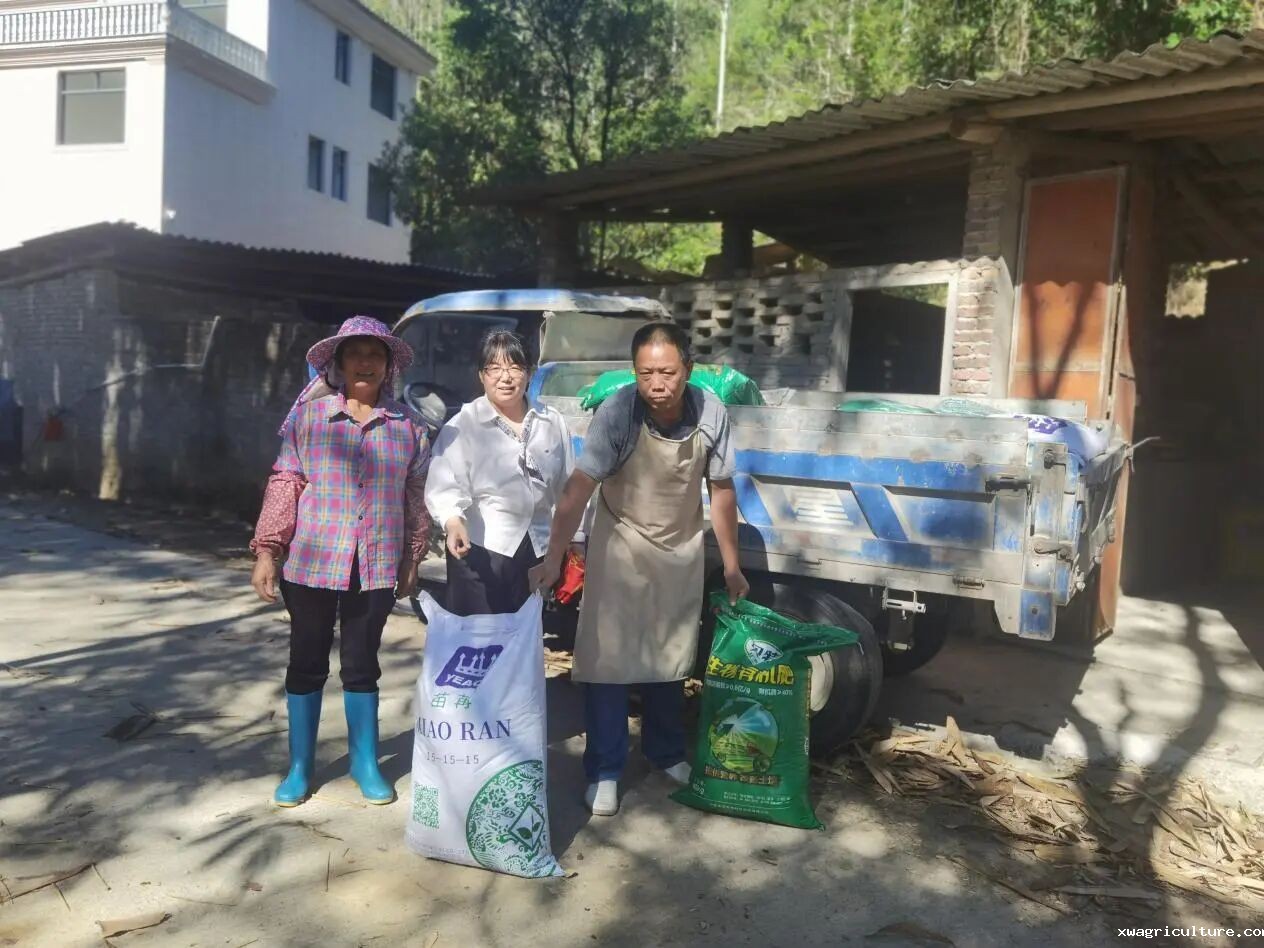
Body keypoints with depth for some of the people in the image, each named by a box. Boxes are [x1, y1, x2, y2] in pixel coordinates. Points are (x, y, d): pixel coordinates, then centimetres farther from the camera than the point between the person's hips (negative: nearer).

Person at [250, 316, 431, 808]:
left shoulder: (407, 423, 2)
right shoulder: (309, 415, -2)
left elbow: (416, 496, 6)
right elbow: (284, 484, -2)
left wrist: (412, 559, 7)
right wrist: (267, 550, -7)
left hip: (376, 568, 1)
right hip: (313, 562, -1)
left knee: (361, 665, 12)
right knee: (307, 664, 10)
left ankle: (364, 762, 28)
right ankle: (300, 768, 25)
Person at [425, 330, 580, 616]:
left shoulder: (553, 422, 7)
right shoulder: (463, 425, -4)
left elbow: (568, 486, 12)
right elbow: (443, 484, -12)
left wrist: (575, 543, 12)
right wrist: (453, 522, -32)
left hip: (539, 550, 4)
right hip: (479, 550, -3)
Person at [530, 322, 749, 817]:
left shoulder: (711, 413, -16)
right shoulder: (616, 412, -25)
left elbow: (721, 490, -5)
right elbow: (579, 487, -28)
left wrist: (731, 565, 1)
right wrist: (554, 558, -37)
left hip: (682, 550, 3)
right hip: (621, 546, -2)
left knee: (670, 659, 16)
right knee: (608, 660, -1)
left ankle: (666, 752, 38)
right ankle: (604, 771, 15)